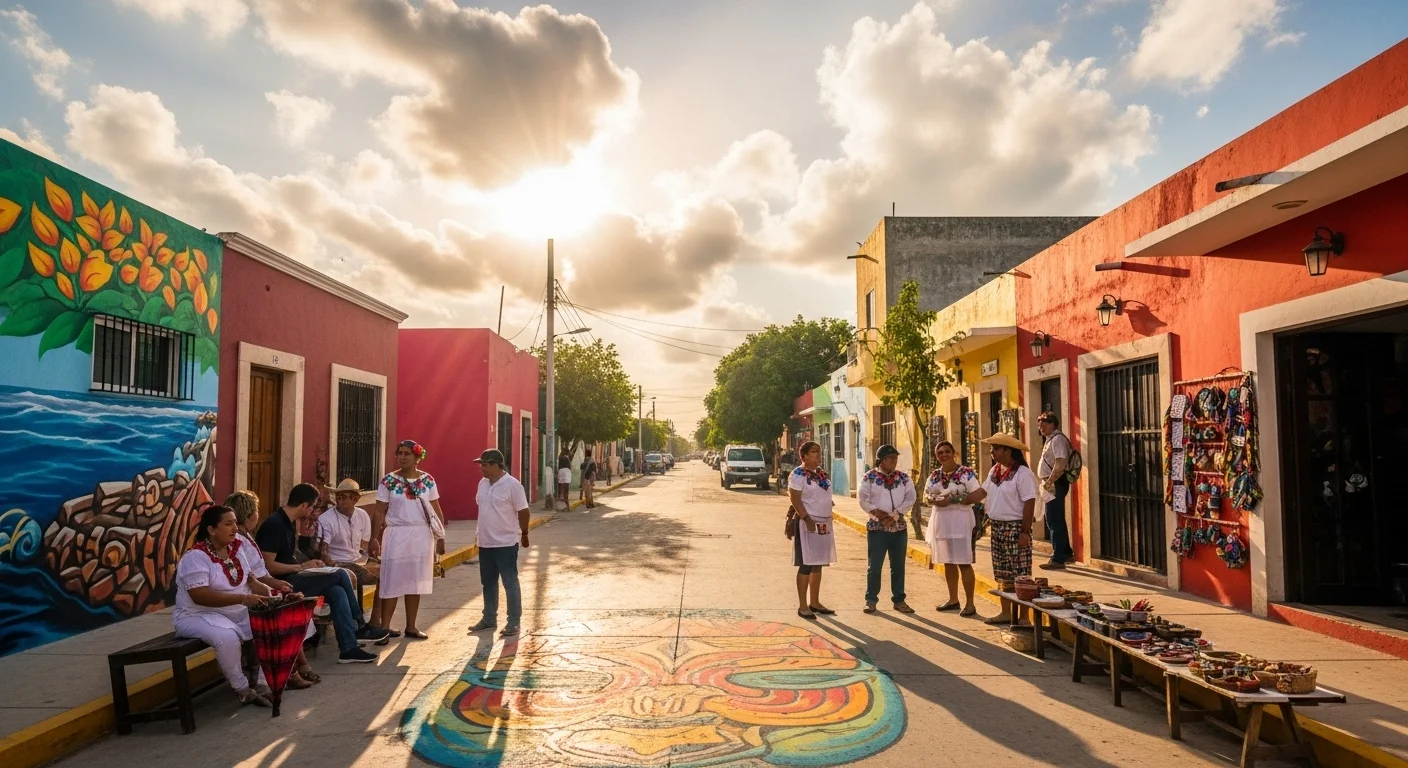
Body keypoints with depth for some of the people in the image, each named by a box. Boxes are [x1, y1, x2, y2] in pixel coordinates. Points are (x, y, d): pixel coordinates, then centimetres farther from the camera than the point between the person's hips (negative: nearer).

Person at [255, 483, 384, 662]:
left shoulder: (289, 522, 12)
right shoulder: (274, 525, -17)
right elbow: (268, 565, -22)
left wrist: (307, 565, 2)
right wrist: (301, 567, -15)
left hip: (291, 579, 9)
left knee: (337, 592, -11)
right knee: (340, 575, -17)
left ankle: (348, 648, -9)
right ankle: (358, 628, -2)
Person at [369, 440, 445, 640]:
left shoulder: (427, 480, 3)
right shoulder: (389, 480, -2)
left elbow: (436, 511, 5)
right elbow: (379, 512, -3)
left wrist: (441, 537, 0)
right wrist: (374, 538, -8)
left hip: (421, 535, 2)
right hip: (397, 535, -2)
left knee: (415, 581, 8)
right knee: (392, 581, -1)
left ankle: (411, 626, 18)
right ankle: (384, 627, 7)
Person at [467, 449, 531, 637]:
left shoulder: (512, 485, -16)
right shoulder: (483, 483, 7)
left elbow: (523, 512, -11)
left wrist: (524, 534, -4)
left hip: (506, 543, -7)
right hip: (485, 543, 7)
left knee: (510, 583, 1)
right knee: (488, 583, 17)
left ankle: (514, 622, 9)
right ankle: (489, 618, 29)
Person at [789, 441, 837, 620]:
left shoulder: (822, 473, 14)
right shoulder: (798, 474, -11)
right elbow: (795, 499, -17)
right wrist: (807, 519, -24)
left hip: (825, 524, 8)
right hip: (808, 524, -8)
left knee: (818, 564, 12)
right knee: (806, 566, -4)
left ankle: (815, 603, 21)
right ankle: (802, 606, 2)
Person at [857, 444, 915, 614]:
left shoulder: (903, 478, 6)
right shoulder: (870, 477, -2)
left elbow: (910, 499, -2)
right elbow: (862, 499, -8)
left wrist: (894, 515, -13)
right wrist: (878, 513, -17)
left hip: (899, 527, 3)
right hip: (877, 527, -3)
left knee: (898, 566, 9)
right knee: (874, 566, 0)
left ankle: (899, 600, 19)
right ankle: (871, 600, 9)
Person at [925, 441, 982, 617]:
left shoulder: (967, 473, -8)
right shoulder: (934, 475, 10)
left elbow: (976, 496, -14)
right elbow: (926, 495, 12)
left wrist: (952, 499, -20)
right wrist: (933, 500, -11)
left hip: (960, 520, -6)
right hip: (940, 520, 6)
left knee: (963, 562, -5)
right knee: (948, 562, 13)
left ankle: (970, 603, 2)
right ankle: (953, 600, 24)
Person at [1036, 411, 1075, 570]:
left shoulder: (1057, 439, -15)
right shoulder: (1050, 439, 17)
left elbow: (1060, 465, -25)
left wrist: (1049, 482, -21)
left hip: (1055, 484, -11)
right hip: (1052, 484, 11)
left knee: (1055, 522, -6)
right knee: (1056, 521, 18)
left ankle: (1058, 559, -2)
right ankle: (1066, 553, 29)